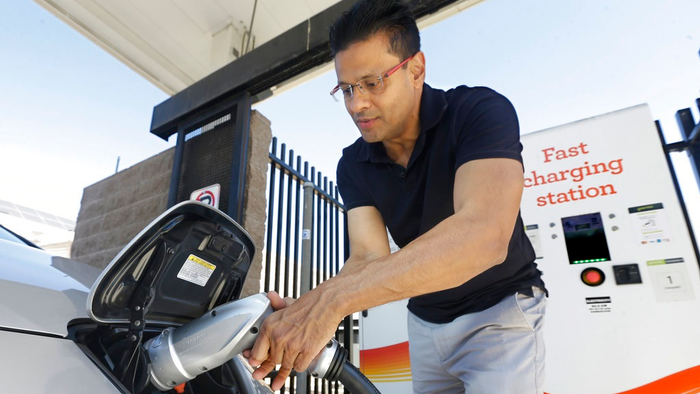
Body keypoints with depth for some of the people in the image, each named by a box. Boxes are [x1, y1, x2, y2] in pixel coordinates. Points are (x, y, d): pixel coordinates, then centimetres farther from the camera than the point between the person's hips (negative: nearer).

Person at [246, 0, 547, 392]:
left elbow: (484, 234, -40)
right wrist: (307, 312, -38)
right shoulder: (353, 165, -7)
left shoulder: (480, 112, -24)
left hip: (500, 309, -4)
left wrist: (335, 297, -45)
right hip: (426, 321, 5)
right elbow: (369, 256, -16)